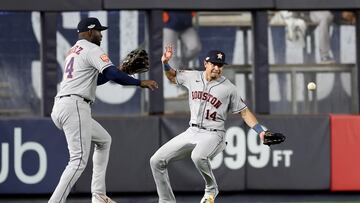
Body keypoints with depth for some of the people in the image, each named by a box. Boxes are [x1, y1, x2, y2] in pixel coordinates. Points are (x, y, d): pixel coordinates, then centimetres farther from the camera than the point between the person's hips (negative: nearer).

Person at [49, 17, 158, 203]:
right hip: (75, 107, -10)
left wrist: (123, 70, 24)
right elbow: (112, 74, -17)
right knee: (79, 160, -15)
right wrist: (140, 82, -11)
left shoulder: (73, 51, 25)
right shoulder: (92, 49, -4)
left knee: (104, 140, 25)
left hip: (60, 108, 10)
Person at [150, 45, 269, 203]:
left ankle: (211, 189, -10)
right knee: (157, 161, -4)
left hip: (213, 134, -5)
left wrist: (260, 131, -7)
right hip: (192, 132, 5)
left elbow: (244, 112, 2)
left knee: (198, 156, -39)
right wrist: (165, 63, 3)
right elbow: (172, 76, 24)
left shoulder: (228, 88, -4)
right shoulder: (192, 77, 6)